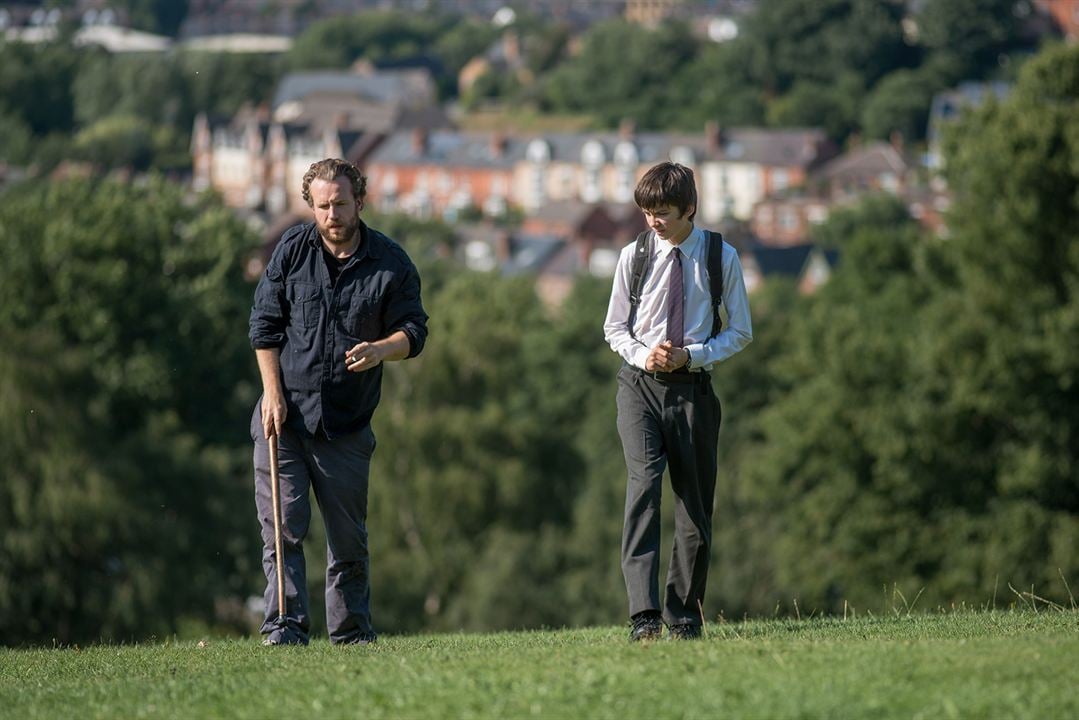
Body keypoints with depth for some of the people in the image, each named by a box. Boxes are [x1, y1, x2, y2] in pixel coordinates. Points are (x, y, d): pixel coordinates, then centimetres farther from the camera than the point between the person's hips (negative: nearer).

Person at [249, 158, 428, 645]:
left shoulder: (391, 263, -1)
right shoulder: (292, 250, 0)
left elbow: (413, 330, 2)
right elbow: (265, 324, 4)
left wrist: (381, 349, -21)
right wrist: (273, 393, -4)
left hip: (347, 423, 0)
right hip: (284, 416, 0)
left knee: (348, 536, 6)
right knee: (282, 528, -7)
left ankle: (351, 630, 17)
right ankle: (285, 626, -7)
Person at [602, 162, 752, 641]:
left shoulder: (721, 257, 1)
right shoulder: (634, 257, 3)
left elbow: (740, 332, 7)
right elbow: (615, 328, 11)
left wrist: (691, 355, -10)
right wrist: (642, 355, -10)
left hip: (693, 386, 1)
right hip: (640, 385, -1)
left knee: (695, 502, 4)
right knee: (644, 483, -19)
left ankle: (683, 613, 15)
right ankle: (644, 613, -25)